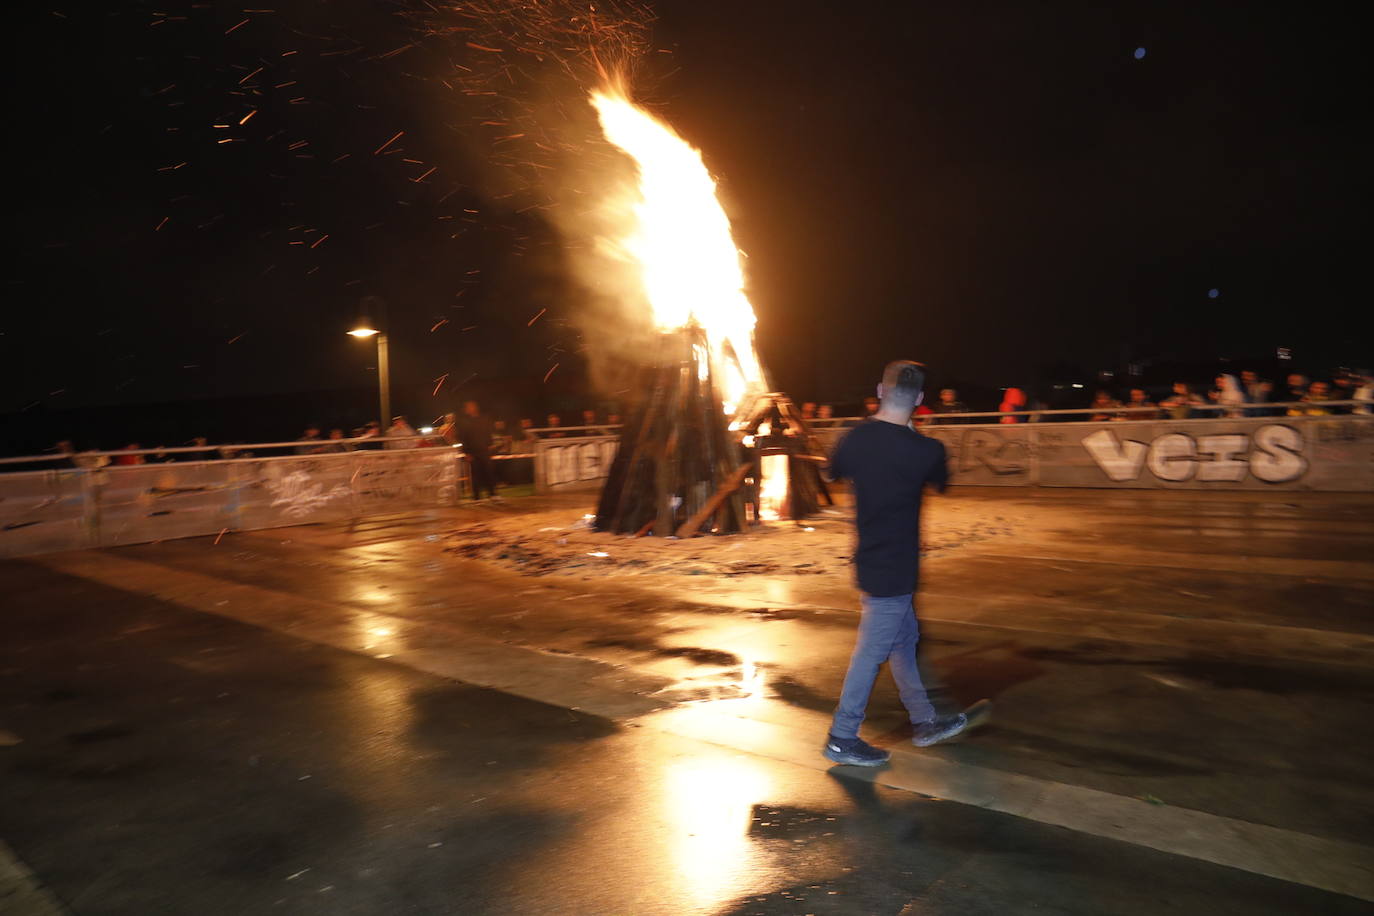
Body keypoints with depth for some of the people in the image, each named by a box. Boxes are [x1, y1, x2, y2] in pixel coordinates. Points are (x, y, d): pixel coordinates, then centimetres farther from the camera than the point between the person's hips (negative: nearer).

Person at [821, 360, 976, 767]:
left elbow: (834, 471, 16)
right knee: (871, 651, 3)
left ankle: (925, 722, 34)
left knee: (904, 638, 20)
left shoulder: (855, 438, -5)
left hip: (872, 560, 7)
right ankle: (842, 738, 13)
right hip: (894, 568, -7)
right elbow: (941, 482, 3)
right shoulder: (925, 450, -20)